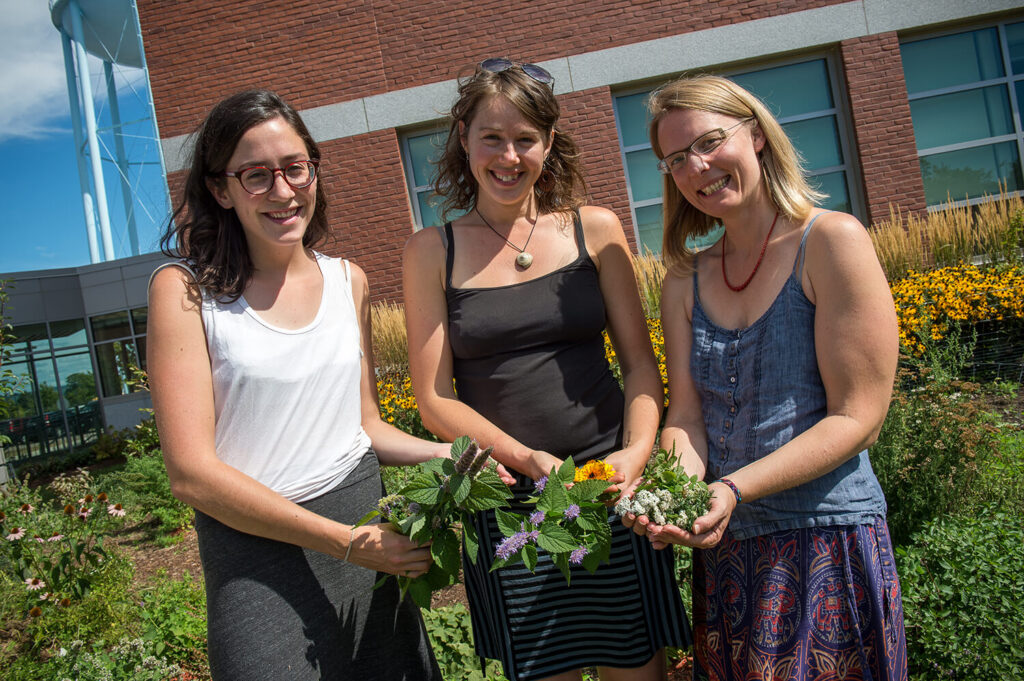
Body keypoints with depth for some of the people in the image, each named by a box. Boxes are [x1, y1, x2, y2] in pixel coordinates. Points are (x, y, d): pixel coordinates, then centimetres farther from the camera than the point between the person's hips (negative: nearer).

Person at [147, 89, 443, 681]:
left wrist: (448, 454, -6)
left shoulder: (348, 281, 5)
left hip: (370, 527, 4)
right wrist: (346, 541, -16)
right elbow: (193, 473, -13)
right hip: (255, 548, -4)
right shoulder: (185, 290, -9)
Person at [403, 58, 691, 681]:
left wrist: (637, 451, -16)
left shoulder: (595, 229, 2)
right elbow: (436, 400, -3)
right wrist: (527, 459, -17)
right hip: (507, 502, 0)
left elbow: (642, 364, 2)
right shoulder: (432, 252, -1)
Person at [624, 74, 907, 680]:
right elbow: (687, 415, 1)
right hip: (725, 547, 5)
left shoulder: (832, 242, -9)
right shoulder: (685, 279, 7)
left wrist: (732, 489, -24)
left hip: (829, 539, -4)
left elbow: (858, 420, -13)